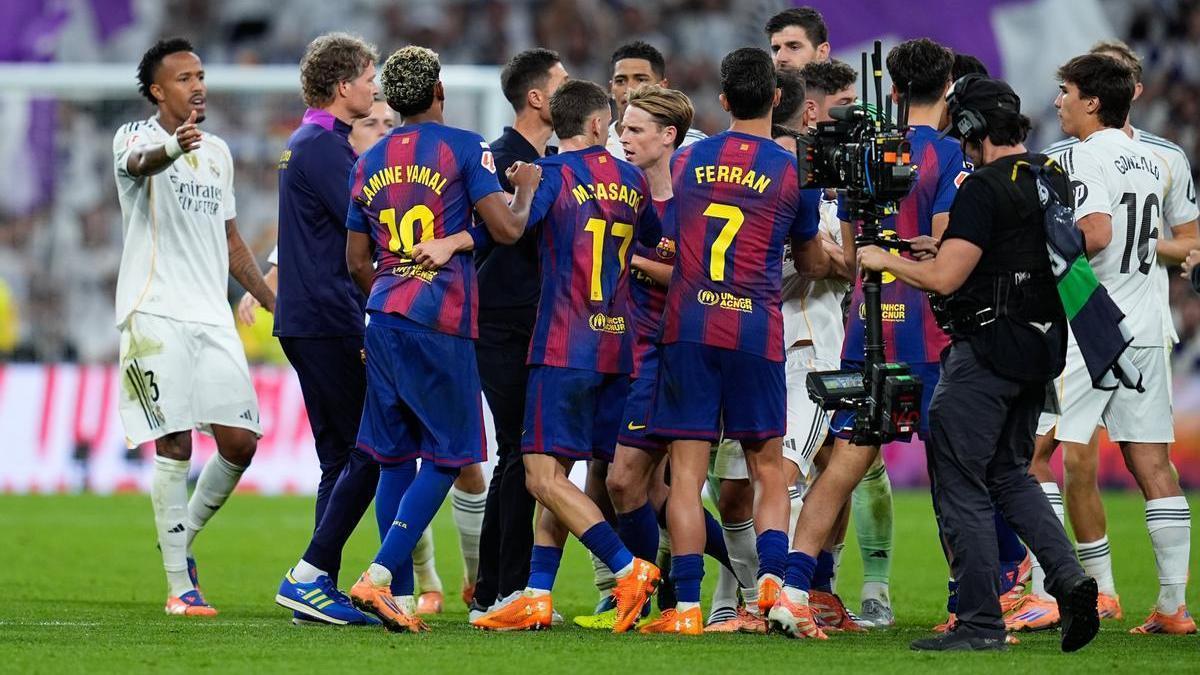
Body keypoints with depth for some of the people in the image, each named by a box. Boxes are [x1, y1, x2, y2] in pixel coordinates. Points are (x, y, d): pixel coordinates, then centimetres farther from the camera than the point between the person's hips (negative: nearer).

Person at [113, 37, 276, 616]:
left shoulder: (218, 152, 18)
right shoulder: (136, 138, -3)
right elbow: (142, 162, -30)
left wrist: (277, 303, 23)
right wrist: (173, 147, -53)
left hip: (212, 318, 6)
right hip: (154, 314, -6)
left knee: (240, 443, -1)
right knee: (174, 445, -10)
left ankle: (183, 535, 22)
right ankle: (179, 584, -5)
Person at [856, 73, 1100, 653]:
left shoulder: (985, 188, -16)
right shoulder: (1054, 179, 10)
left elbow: (944, 279, -19)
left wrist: (885, 260, -3)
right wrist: (949, 248, 27)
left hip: (985, 353, -9)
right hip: (1039, 349, 9)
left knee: (960, 485, -1)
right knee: (1010, 474, 20)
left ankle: (981, 622, -1)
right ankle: (1068, 578, 2)